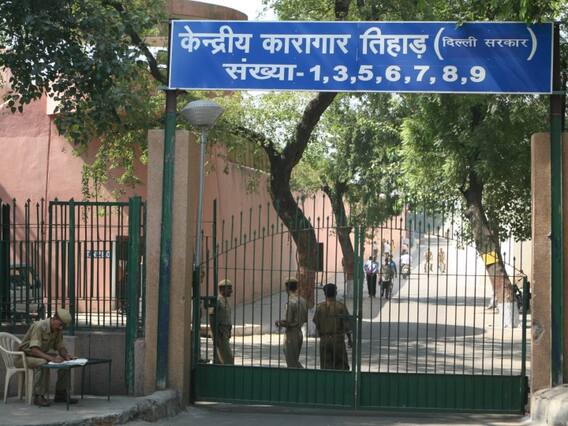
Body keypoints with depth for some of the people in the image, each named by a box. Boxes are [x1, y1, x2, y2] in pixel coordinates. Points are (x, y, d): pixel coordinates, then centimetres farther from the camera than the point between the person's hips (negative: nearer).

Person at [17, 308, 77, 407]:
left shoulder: (58, 330, -2)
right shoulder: (39, 327, -27)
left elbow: (60, 347, 4)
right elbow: (34, 350, -35)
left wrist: (67, 355, -19)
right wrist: (51, 358, -46)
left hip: (42, 355, 8)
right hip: (25, 356, -8)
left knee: (65, 362, -7)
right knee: (42, 363, -37)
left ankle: (60, 394, -1)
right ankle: (39, 396, -30)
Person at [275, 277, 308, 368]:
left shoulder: (290, 303, -19)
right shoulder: (303, 301, 5)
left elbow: (288, 323, -20)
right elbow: (305, 319, 13)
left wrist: (279, 323, -2)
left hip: (291, 335, -8)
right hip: (300, 334, 8)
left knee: (292, 364, 0)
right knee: (295, 361, 18)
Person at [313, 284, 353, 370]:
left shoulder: (320, 307, 0)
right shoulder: (341, 306, -7)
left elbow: (316, 324, 4)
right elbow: (347, 325, -5)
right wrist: (349, 339, 7)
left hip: (324, 340, 2)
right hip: (338, 339, -2)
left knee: (325, 367, 5)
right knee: (341, 366, 6)